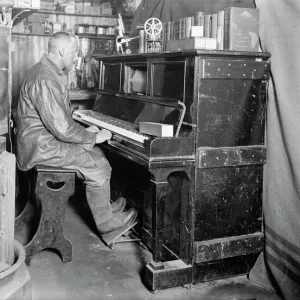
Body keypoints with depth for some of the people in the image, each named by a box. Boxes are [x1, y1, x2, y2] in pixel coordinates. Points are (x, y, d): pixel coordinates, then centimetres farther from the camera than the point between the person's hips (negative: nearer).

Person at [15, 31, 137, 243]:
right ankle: (106, 224, 3)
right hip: (42, 147, -11)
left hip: (45, 137, 11)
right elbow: (61, 128, -28)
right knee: (99, 166, -11)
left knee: (96, 152, 13)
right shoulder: (45, 80, -24)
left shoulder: (49, 72, 12)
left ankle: (105, 206, 21)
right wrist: (94, 137, -15)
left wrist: (85, 131, 10)